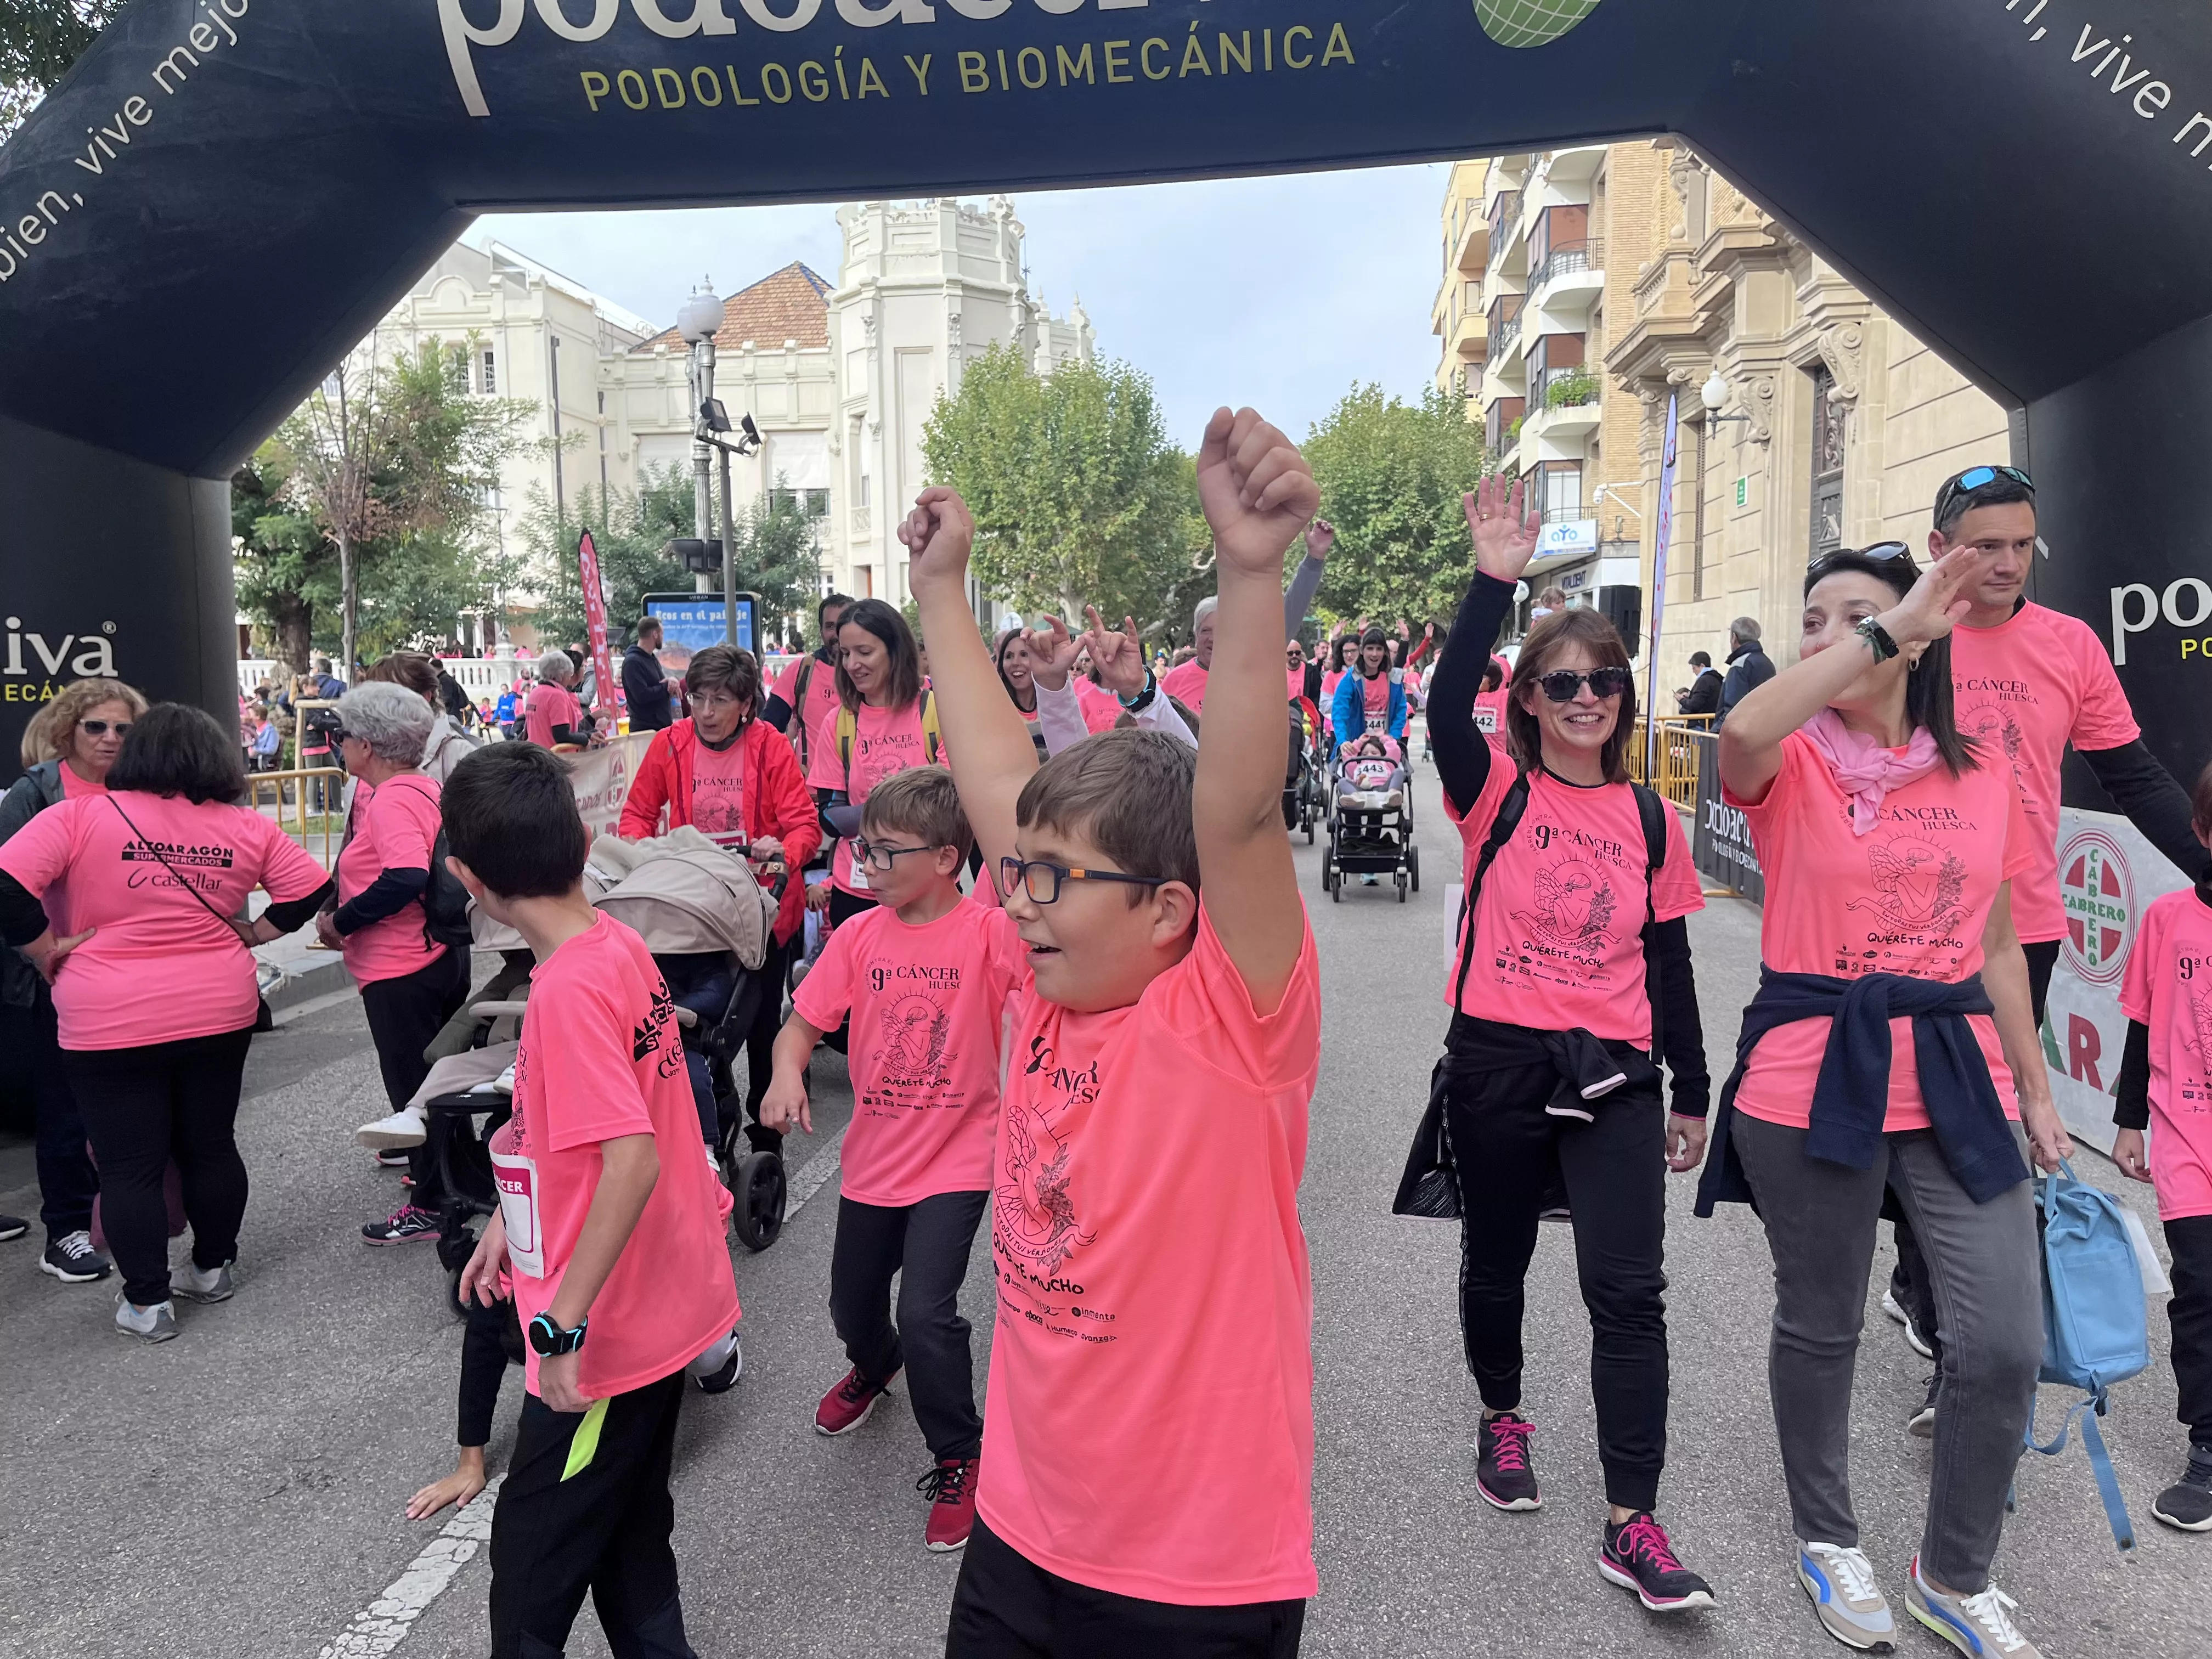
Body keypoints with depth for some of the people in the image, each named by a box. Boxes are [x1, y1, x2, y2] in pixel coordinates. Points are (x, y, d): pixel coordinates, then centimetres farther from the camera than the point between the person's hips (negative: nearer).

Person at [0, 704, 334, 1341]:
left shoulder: (78, 816, -7)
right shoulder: (246, 827, 1)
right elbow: (310, 887, 5)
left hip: (110, 1023, -3)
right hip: (220, 1013, 3)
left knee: (128, 1164, 8)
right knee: (211, 1145, 19)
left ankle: (147, 1302, 15)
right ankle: (212, 1268, 32)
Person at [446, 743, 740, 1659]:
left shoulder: (568, 989, -25)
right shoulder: (621, 945, 1)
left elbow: (630, 1158, -31)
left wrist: (562, 1323, -25)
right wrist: (512, 1216, 18)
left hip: (604, 1333, -9)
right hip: (659, 1304, 9)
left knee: (534, 1561, 10)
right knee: (626, 1530, 24)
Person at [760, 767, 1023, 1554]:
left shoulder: (990, 932, -14)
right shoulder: (860, 935, -2)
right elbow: (804, 1021, 0)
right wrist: (787, 1073, -20)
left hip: (956, 1159, -5)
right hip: (873, 1156, 5)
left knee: (926, 1315, -14)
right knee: (852, 1306, 20)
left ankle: (959, 1459, 13)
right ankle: (874, 1368, 58)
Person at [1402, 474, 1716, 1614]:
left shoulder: (1651, 820, 6)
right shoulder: (1499, 793, -3)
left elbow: (1667, 960, 10)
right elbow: (1445, 706, -24)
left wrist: (1691, 1091, 12)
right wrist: (1494, 584, -31)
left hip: (1611, 1074, 2)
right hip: (1497, 1063, -1)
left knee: (1629, 1292, -3)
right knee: (1497, 1265, 16)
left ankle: (1631, 1526, 7)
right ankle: (1501, 1415, 44)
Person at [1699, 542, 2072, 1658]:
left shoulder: (1981, 775, 8)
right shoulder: (1794, 761, -3)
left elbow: (1997, 946, 14)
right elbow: (1741, 735, -31)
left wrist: (2037, 1091, 15)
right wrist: (1887, 634, -26)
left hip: (1958, 1079, 3)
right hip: (1812, 1078, -3)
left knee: (2006, 1346, 2)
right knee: (1821, 1326, 11)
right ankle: (1827, 1537, 37)